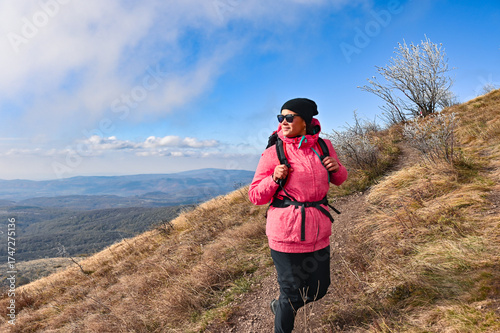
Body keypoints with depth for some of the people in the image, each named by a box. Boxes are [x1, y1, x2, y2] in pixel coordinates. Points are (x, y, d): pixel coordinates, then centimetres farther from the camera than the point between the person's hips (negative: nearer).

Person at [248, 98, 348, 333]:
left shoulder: (323, 146, 2)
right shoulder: (273, 153, -8)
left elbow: (339, 180, 18)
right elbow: (255, 196, -4)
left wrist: (337, 168, -4)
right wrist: (274, 179, -22)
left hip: (318, 232, 5)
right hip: (286, 234, -4)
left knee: (317, 291, 18)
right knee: (291, 294, 9)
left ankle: (280, 306, 47)